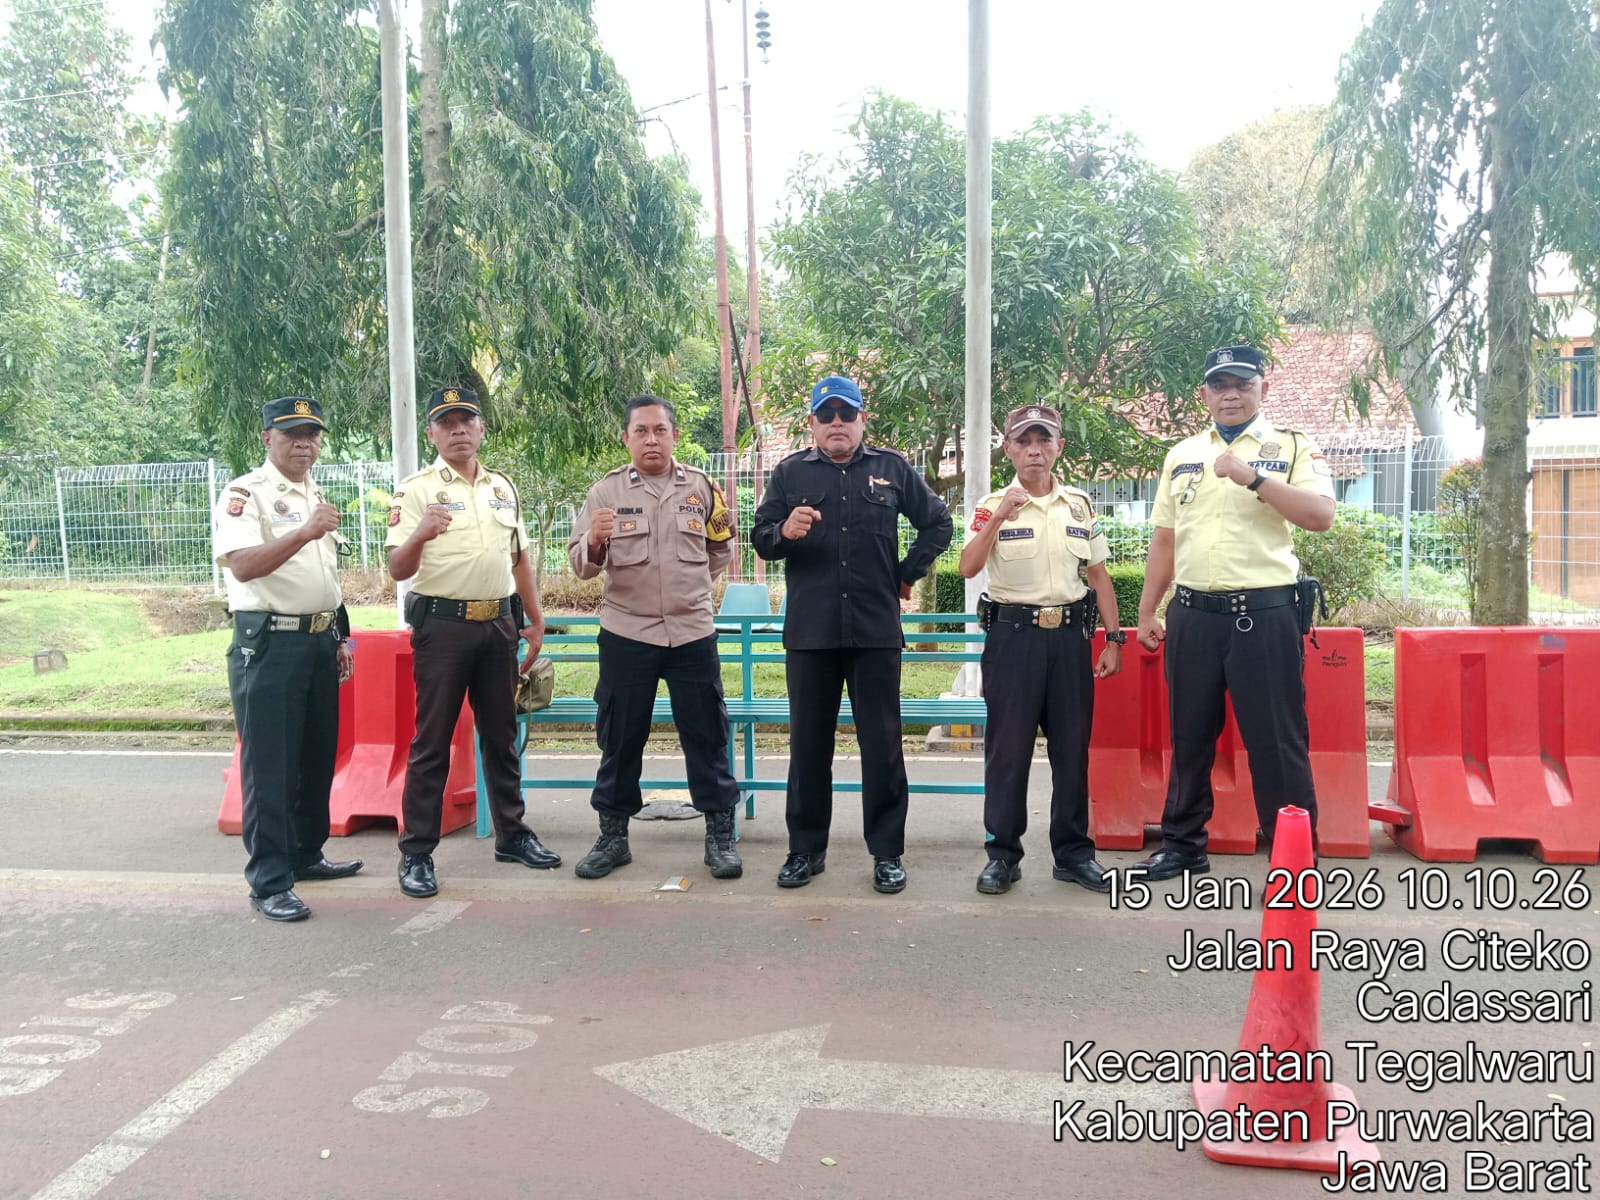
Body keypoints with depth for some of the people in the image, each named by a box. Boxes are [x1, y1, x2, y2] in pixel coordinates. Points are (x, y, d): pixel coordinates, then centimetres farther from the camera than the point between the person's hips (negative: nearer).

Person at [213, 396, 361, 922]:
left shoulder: (317, 495, 16)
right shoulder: (244, 494, -9)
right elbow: (243, 566, -24)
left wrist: (339, 637, 20)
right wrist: (304, 533, -35)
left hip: (319, 641, 8)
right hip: (268, 642, -8)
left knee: (317, 757, 15)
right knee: (269, 765, -4)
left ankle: (307, 853, 30)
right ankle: (269, 882, 1)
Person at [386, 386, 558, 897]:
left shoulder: (503, 487, 12)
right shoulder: (417, 489, -5)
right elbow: (398, 569, -12)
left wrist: (535, 620, 17)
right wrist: (419, 535, -33)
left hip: (499, 624, 5)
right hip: (443, 625, -5)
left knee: (502, 735, 14)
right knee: (431, 742, 0)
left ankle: (511, 834, 26)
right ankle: (416, 853, 7)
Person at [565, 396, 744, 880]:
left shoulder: (701, 487, 4)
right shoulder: (606, 492, 0)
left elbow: (720, 552, 18)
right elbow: (581, 565, -5)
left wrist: (692, 585, 2)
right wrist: (594, 541, -23)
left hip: (693, 632, 1)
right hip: (625, 634, -1)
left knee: (706, 735, 5)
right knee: (620, 738, 8)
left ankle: (720, 835, 16)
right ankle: (613, 836, 21)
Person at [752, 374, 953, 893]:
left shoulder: (893, 469, 8)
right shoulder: (790, 472, 7)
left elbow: (938, 523, 17)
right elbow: (760, 539, 3)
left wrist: (907, 574, 9)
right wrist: (784, 531, -19)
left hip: (876, 632, 0)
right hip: (809, 633, 1)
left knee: (883, 745, 4)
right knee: (809, 745, 8)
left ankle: (887, 852, 14)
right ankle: (806, 849, 19)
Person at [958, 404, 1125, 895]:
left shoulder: (1080, 505, 9)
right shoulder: (993, 506, -1)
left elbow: (1099, 575, 13)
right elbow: (968, 568, -15)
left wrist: (1113, 639, 8)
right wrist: (998, 518, -27)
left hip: (1069, 633, 3)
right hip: (1013, 633, -3)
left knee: (1072, 747, 7)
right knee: (1007, 748, 1)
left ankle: (1074, 852, 19)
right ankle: (1003, 854, 12)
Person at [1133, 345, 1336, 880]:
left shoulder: (1292, 448, 1)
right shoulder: (1181, 455, 13)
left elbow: (1321, 515, -15)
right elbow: (1164, 540, 15)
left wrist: (1253, 477, -21)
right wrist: (1146, 611, 12)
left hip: (1265, 614, -4)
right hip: (1194, 614, 4)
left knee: (1277, 741, 0)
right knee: (1189, 736, 13)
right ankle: (1183, 843, 26)